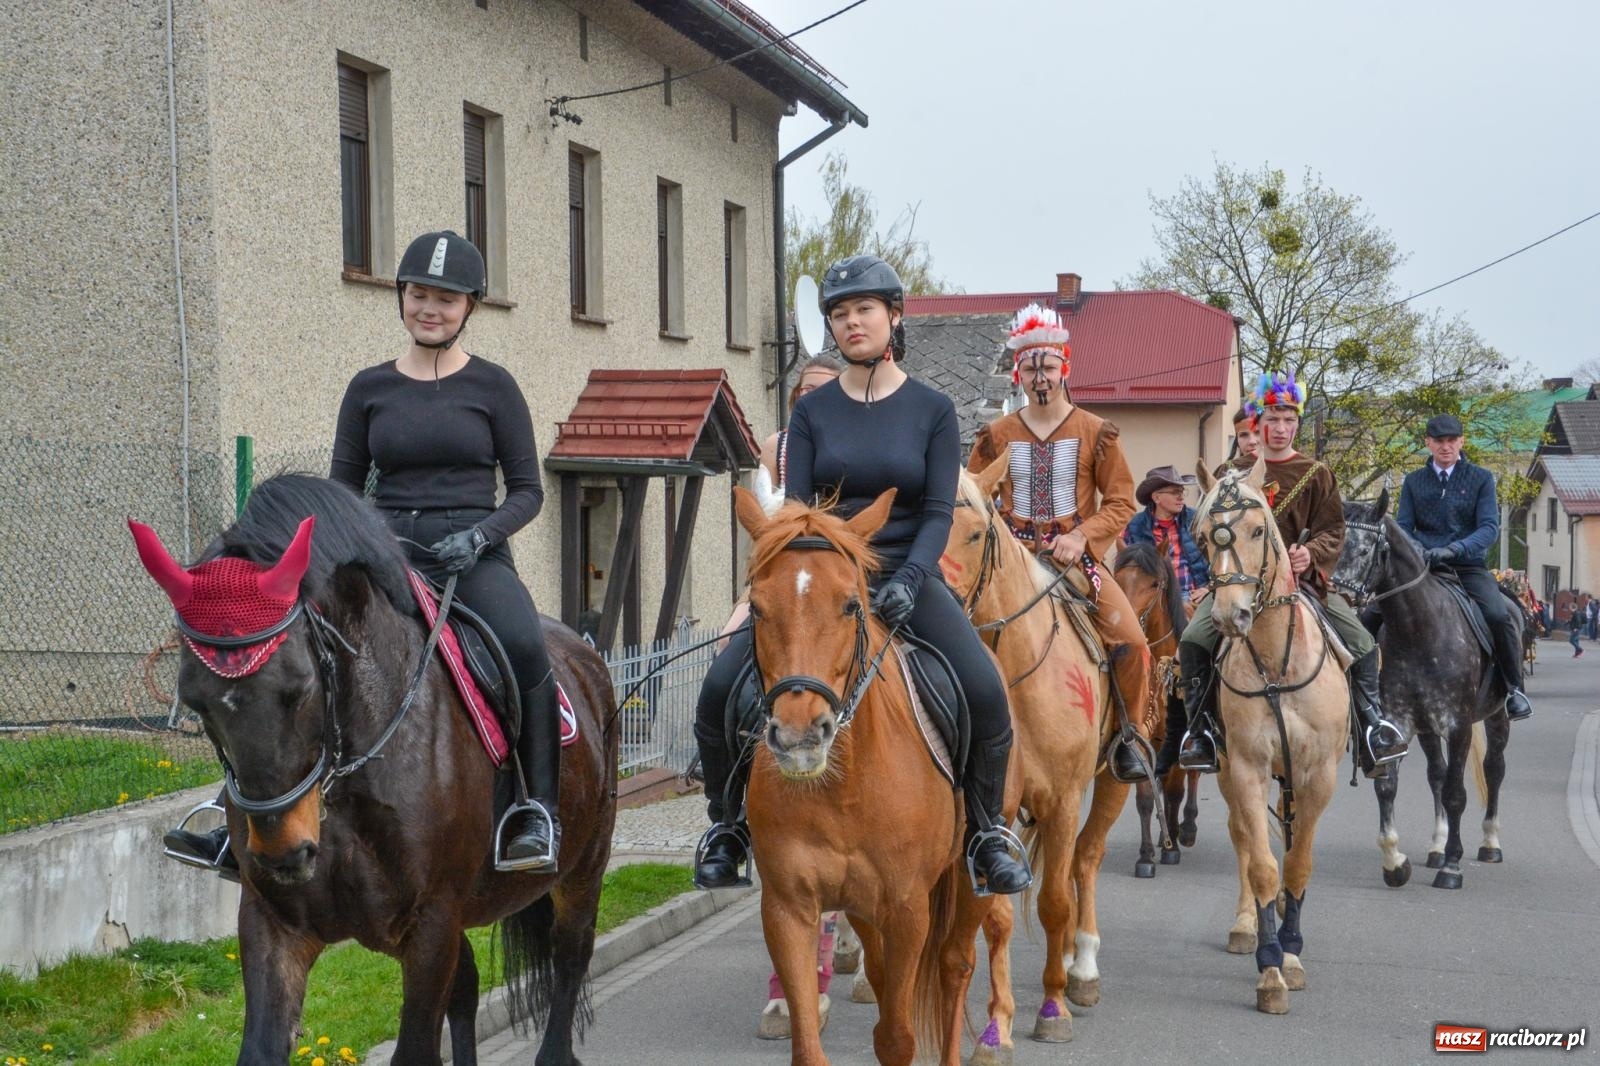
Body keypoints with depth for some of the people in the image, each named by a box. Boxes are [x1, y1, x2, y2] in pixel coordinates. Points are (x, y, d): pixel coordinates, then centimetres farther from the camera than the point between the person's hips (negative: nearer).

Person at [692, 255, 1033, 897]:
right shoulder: (812, 412, 7)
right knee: (719, 689, -17)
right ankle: (727, 825, 5)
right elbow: (793, 508, 0)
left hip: (907, 576, -1)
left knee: (987, 694, -25)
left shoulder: (933, 411, 4)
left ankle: (985, 832, -3)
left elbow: (939, 512, -4)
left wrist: (908, 580, -22)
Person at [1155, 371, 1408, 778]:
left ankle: (1371, 722, 0)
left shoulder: (1315, 474, 7)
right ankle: (1198, 728, -15)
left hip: (1303, 578, 0)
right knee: (1193, 641, -24)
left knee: (1362, 642, -15)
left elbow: (1333, 530, 3)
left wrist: (1312, 553, -18)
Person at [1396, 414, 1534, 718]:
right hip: (1423, 567, 2)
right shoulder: (1413, 482, 12)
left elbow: (1490, 527, -6)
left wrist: (1455, 549, -25)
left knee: (1498, 615, -29)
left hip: (1468, 567, -2)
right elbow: (1403, 528, 6)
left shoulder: (1481, 478, 5)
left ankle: (1514, 689, -11)